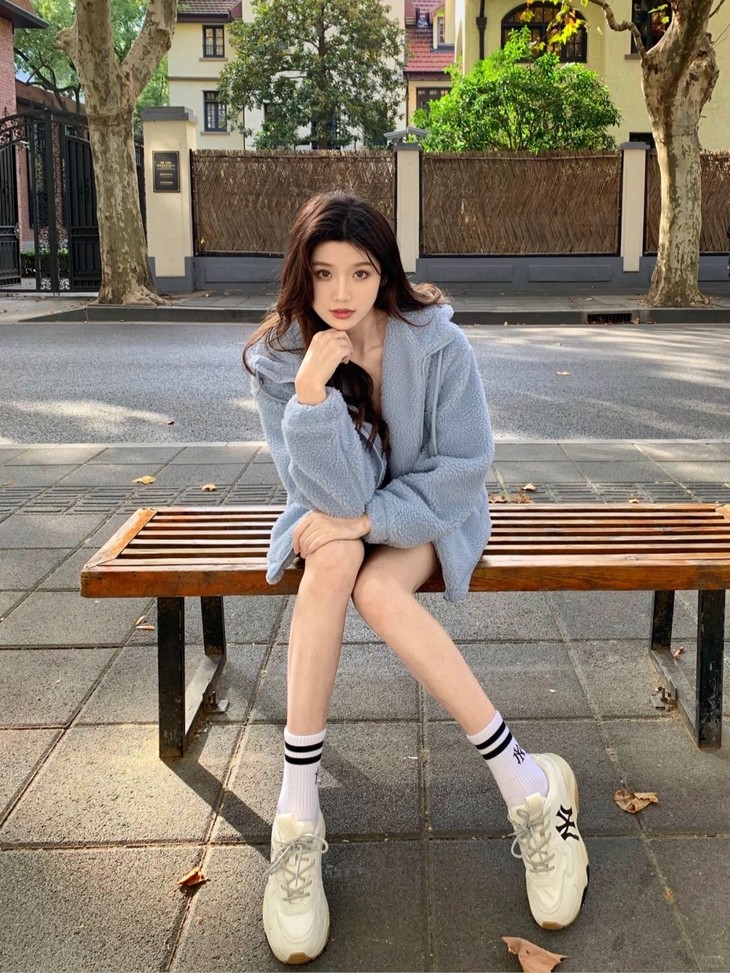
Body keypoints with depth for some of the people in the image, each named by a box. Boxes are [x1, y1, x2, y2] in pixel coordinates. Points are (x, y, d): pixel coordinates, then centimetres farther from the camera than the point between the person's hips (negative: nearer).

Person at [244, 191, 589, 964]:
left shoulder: (438, 345, -18)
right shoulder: (277, 359, -15)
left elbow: (462, 471, -14)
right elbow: (335, 493, -22)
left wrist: (368, 517, -22)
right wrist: (312, 389, -35)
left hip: (429, 517, -2)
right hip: (335, 521, 2)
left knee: (376, 589, -32)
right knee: (331, 563, -33)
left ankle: (527, 785, -22)